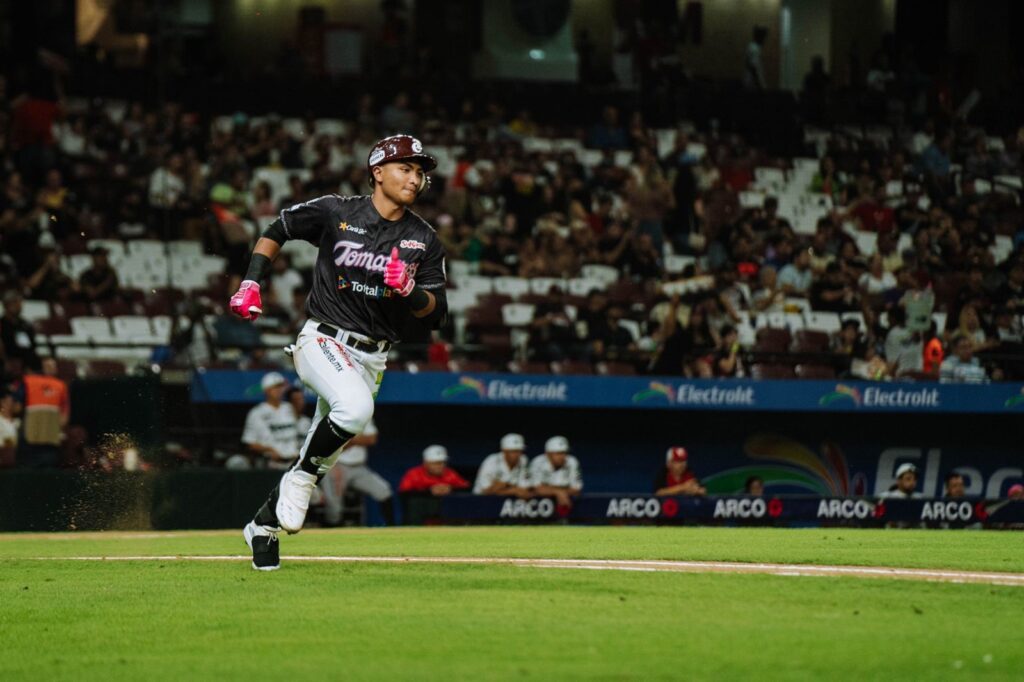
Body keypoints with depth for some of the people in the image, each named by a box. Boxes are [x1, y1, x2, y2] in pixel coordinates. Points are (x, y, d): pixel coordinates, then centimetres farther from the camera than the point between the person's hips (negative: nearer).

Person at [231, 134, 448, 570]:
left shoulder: (424, 240, 4)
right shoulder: (336, 213, -4)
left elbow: (436, 313, 2)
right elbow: (279, 229, 11)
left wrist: (410, 291, -20)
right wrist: (252, 282, 1)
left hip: (371, 357, 4)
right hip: (323, 341, -4)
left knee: (323, 451, 6)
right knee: (355, 407, -34)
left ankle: (264, 526, 25)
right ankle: (302, 479, -12)